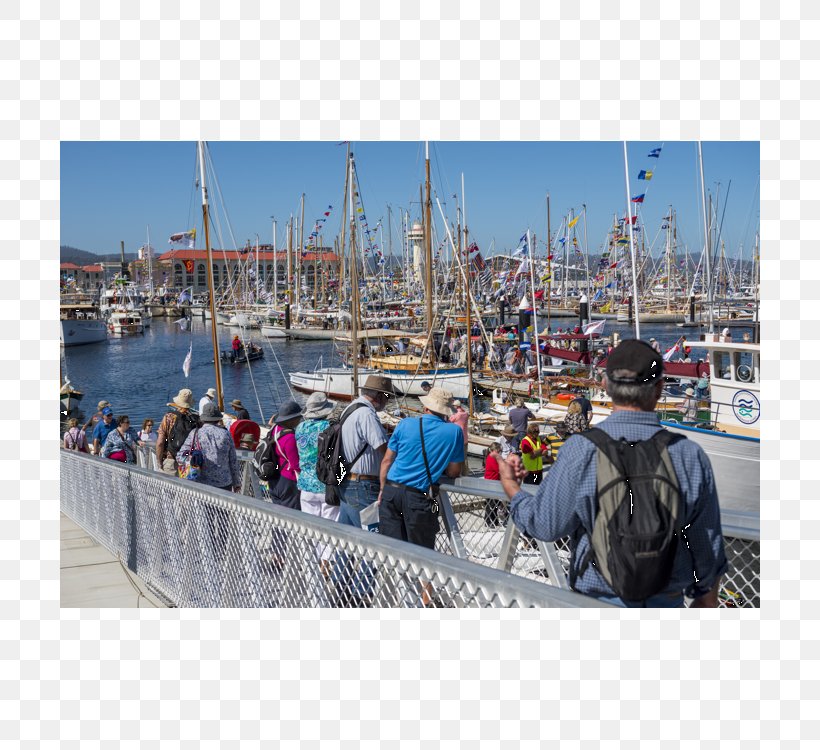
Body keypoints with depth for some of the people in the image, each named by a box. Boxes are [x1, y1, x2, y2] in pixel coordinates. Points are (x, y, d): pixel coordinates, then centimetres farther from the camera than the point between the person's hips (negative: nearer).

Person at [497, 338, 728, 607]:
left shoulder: (581, 450, -19)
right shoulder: (691, 455, -11)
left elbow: (546, 526, -10)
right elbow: (709, 545, -2)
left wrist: (510, 487, 8)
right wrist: (707, 597, 16)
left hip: (598, 598, -2)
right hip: (667, 600, 2)